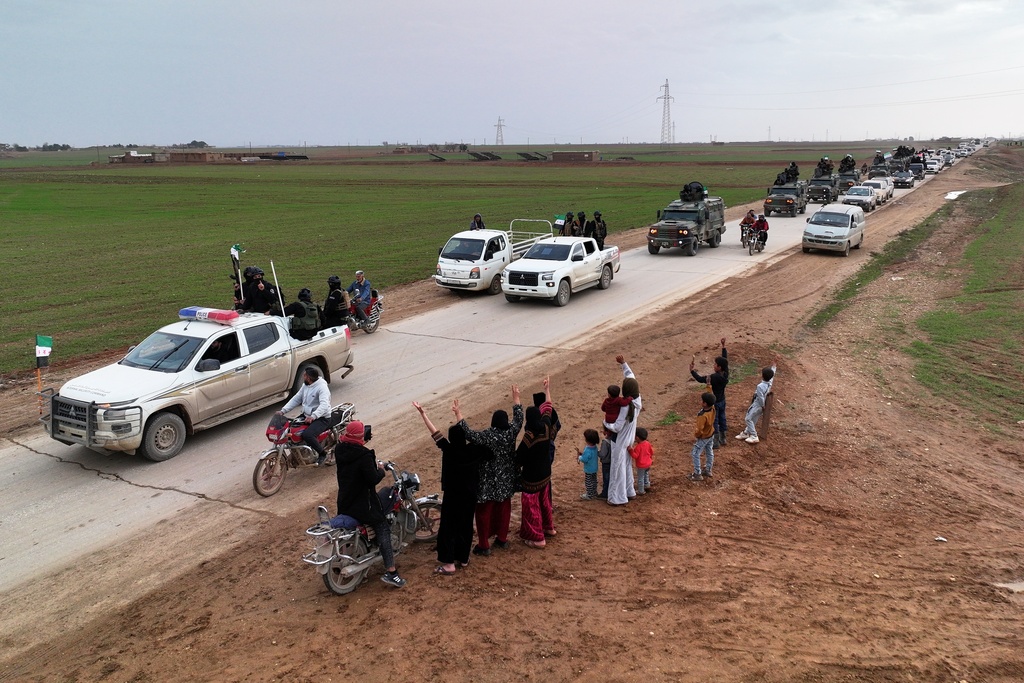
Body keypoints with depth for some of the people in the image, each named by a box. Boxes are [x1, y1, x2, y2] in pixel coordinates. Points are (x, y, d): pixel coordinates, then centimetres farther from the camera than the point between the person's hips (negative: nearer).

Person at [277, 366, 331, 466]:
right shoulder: (306, 385, 7)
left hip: (322, 418, -9)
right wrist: (283, 410, 1)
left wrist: (313, 416, -49)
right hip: (306, 416, 9)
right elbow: (296, 399, 12)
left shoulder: (322, 387, -21)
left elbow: (324, 405, -34)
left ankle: (323, 454, -9)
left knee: (307, 435, -31)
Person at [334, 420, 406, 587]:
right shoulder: (363, 456, -26)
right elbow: (373, 479, -24)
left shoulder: (339, 450, -2)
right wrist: (381, 470, -5)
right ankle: (390, 572, -8)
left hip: (344, 503, 8)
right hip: (362, 504, -8)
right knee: (383, 530, -1)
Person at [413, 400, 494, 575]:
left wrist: (423, 414, -8)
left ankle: (448, 563, 6)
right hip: (470, 496, 5)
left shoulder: (449, 450, -20)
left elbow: (435, 433, -14)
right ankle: (463, 558, 29)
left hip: (452, 496, -4)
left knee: (448, 528, 5)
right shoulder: (473, 450, -11)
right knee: (466, 526, 17)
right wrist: (458, 413, 17)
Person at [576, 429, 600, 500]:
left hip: (589, 470, -8)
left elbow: (584, 459, -27)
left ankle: (589, 495, 22)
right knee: (594, 481, 23)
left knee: (588, 483, 9)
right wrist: (581, 454, 1)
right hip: (594, 468, 8)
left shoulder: (587, 450, -32)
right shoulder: (595, 447, -5)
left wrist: (579, 457, -8)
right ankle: (594, 493, 37)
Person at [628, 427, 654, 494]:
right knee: (646, 475, 29)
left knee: (640, 478, 7)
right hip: (648, 463, 7)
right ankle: (647, 485, 45)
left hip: (641, 465, -7)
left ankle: (640, 491, 16)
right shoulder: (648, 443, -5)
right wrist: (651, 459, 23)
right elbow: (651, 452, 7)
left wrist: (631, 450, -39)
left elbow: (635, 456, -29)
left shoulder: (638, 446, -28)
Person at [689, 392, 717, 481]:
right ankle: (708, 471, 37)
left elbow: (699, 429, -31)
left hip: (703, 437, -8)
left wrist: (695, 435, -11)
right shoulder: (712, 408, -16)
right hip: (711, 435, 8)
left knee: (695, 455, 6)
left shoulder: (703, 416, -38)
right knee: (709, 453, 21)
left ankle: (698, 474, 12)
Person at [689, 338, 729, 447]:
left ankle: (716, 441, 18)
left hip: (715, 402, -7)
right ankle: (722, 439, 34)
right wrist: (723, 346, 7)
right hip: (722, 401, 7)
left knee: (714, 421, 7)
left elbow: (700, 379, -29)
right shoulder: (726, 374, -10)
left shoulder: (714, 377, -31)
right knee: (722, 419, 20)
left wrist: (691, 369, -28)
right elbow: (725, 359, 1)